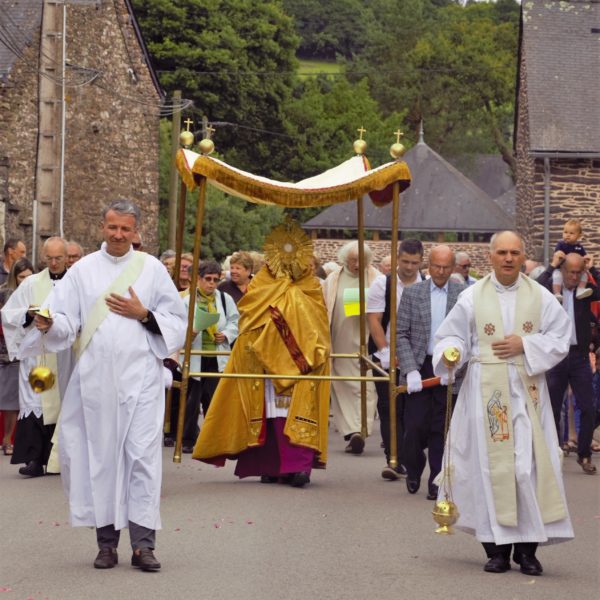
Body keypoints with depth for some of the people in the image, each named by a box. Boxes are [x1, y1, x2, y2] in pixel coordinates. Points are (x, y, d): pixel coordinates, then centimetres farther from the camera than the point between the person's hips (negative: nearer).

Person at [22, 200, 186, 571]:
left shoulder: (152, 269, 7)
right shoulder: (83, 270, 8)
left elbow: (177, 321, 8)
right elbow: (66, 321, 2)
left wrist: (144, 315, -7)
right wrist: (49, 323, -19)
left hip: (140, 377, -1)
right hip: (96, 379, 1)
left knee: (143, 454, -8)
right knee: (100, 455, 2)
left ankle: (143, 543, -8)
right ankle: (107, 541, 10)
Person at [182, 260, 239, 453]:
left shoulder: (225, 299, 8)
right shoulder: (187, 300, -2)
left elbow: (235, 322, 12)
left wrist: (226, 335, -5)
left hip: (218, 358, 2)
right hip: (194, 357, -2)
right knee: (192, 400, 3)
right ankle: (188, 440, 12)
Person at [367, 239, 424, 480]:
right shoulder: (382, 284, 0)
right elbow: (373, 319, -2)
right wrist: (386, 352, -10)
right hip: (386, 357, -1)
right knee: (390, 408, -5)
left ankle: (405, 460, 14)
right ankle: (395, 460, -7)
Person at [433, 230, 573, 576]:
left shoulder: (541, 297, 6)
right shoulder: (472, 297, 5)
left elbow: (561, 337, 4)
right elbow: (453, 336, 5)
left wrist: (525, 344, -9)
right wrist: (451, 353, -17)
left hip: (528, 389, 1)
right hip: (487, 390, 0)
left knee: (531, 464, -5)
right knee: (491, 465, -3)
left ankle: (527, 548, 1)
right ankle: (497, 547, 4)